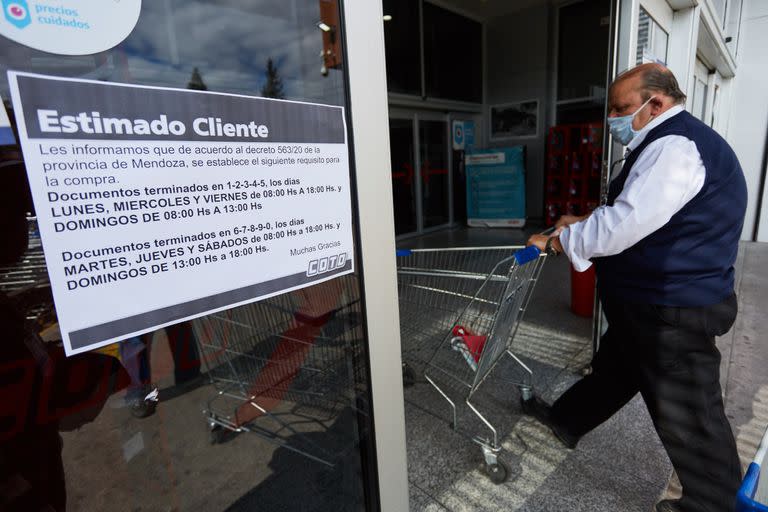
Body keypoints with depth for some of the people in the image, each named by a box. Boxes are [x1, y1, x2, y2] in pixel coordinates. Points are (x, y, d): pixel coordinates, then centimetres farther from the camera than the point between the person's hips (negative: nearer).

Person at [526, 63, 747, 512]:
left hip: (674, 312, -10)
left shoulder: (675, 146, -22)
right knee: (613, 369, 24)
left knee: (687, 416, 8)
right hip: (650, 303, 11)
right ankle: (567, 422, 44)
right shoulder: (669, 142, 13)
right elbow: (637, 218, 19)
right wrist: (582, 225, 8)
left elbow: (624, 225, -29)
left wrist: (561, 240, -15)